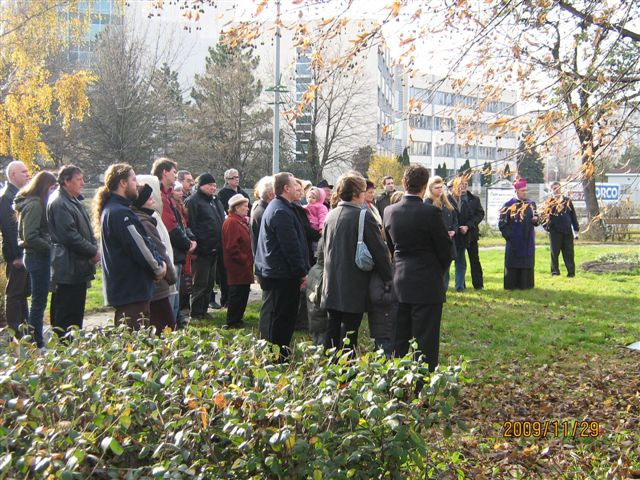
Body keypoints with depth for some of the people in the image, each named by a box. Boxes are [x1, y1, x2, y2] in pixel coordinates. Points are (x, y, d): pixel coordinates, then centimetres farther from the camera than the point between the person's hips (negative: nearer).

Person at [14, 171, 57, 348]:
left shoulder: (33, 203, 12)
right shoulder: (35, 205, -17)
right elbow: (31, 238, -22)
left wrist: (49, 245, 8)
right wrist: (50, 247, -15)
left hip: (35, 256, 10)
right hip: (38, 257, -10)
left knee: (38, 301, 16)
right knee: (39, 301, -3)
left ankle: (36, 340, 23)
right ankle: (36, 342, 4)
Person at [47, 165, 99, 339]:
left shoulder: (75, 201, 17)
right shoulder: (59, 203, -14)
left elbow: (86, 230, 22)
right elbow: (69, 235, -21)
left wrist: (94, 248, 5)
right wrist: (93, 251, -15)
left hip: (79, 267, 10)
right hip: (69, 268, -10)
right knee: (67, 315, -6)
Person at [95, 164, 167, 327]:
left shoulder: (110, 209, 15)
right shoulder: (120, 213, -19)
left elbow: (143, 241, 15)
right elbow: (140, 246, -20)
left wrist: (159, 261, 4)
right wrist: (158, 267, -4)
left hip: (121, 288, 11)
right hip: (132, 290, -11)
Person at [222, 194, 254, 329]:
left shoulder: (241, 221, 18)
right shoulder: (231, 222, -15)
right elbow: (232, 247, -22)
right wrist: (245, 259, -19)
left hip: (244, 267, 10)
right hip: (237, 267, -10)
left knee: (243, 293, 14)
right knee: (237, 294, -3)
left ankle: (237, 320, 24)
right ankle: (232, 322, 5)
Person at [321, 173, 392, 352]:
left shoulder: (331, 215, 5)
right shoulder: (363, 215, -14)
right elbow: (379, 250, -12)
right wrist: (388, 278, -2)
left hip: (331, 285, 6)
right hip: (354, 287, -6)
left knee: (333, 329, 14)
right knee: (349, 330, 0)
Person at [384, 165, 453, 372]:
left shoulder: (389, 211, 0)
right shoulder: (430, 213, -15)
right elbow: (445, 248, -7)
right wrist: (439, 272, 11)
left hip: (400, 283, 5)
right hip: (427, 284, -5)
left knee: (400, 340, 15)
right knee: (425, 340, 1)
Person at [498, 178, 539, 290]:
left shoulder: (531, 204, 7)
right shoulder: (509, 205, -5)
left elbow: (535, 216, 16)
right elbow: (502, 223, -4)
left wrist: (535, 219, -8)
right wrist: (508, 235, -11)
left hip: (528, 240, 4)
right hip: (514, 242, -4)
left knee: (527, 262, 6)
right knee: (513, 262, 0)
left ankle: (525, 284, 13)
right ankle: (512, 284, 6)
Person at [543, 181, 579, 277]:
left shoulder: (567, 201, 10)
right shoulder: (549, 202, 4)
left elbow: (573, 215, 12)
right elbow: (545, 215, 2)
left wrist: (576, 229, 8)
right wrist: (546, 226, -13)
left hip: (567, 231, 1)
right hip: (554, 231, -1)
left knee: (568, 252, 2)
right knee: (554, 252, 4)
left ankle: (571, 272, 5)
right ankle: (555, 271, 14)